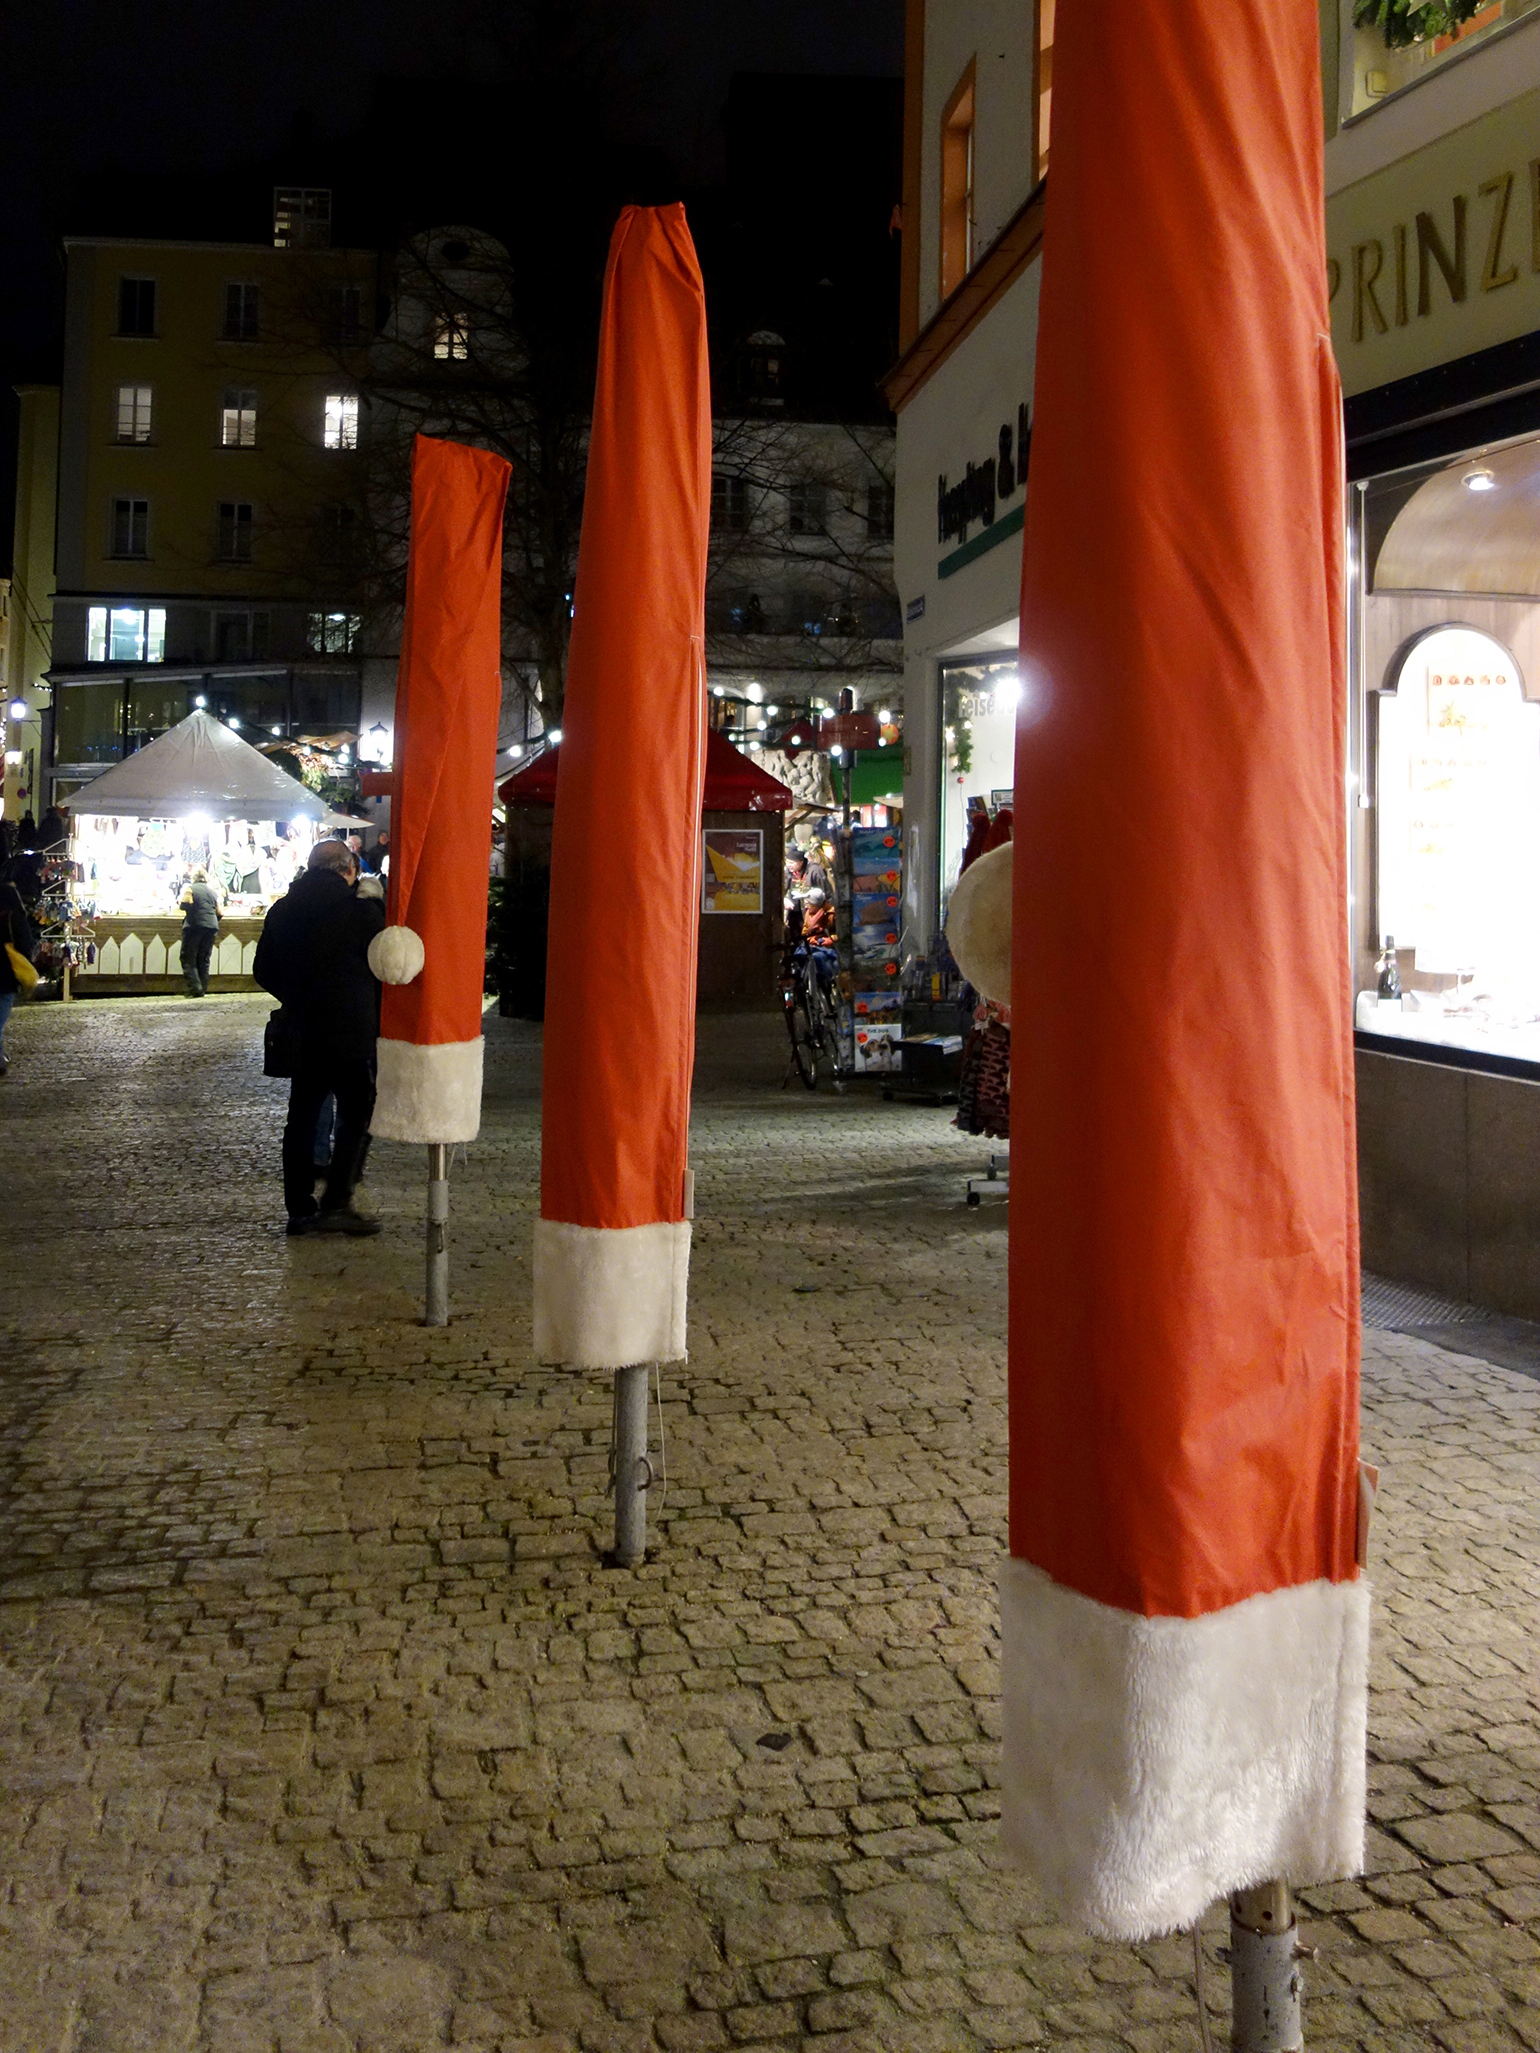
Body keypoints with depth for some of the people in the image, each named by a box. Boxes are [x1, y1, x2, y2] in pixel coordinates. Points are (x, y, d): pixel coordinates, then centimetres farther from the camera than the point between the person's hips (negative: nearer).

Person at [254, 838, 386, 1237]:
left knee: (302, 1114, 11)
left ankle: (299, 1208, 13)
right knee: (356, 1113, 3)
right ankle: (337, 1204, -5)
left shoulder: (281, 911, 7)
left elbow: (264, 972, 14)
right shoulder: (362, 911, -10)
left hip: (302, 1029, 6)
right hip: (351, 1031, -6)